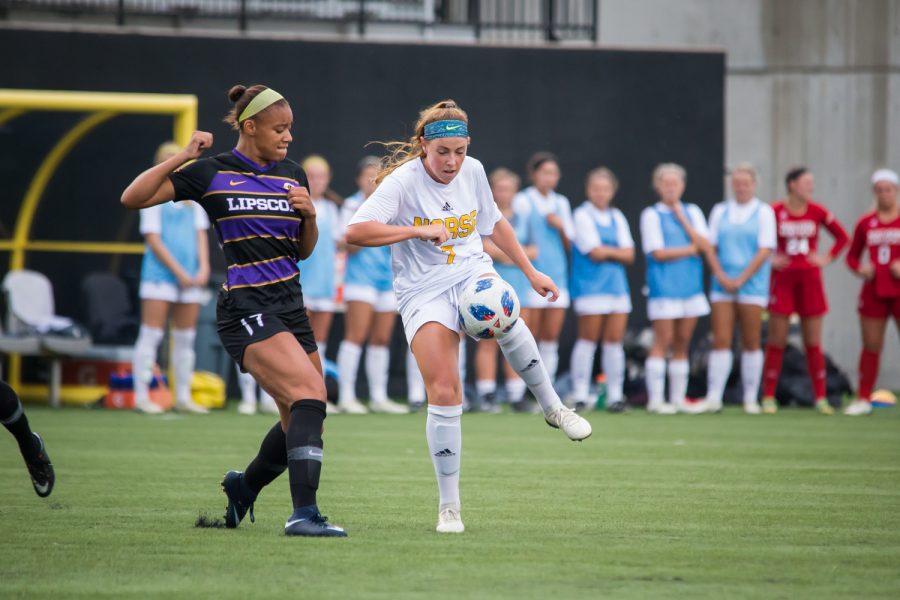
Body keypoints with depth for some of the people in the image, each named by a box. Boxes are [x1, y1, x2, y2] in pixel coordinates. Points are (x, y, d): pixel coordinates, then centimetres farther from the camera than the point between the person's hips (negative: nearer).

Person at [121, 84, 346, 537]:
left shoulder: (292, 175, 13)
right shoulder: (213, 172, -3)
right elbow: (133, 198, -8)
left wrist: (309, 215, 0)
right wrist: (183, 157, -14)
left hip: (289, 304, 7)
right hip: (246, 309, -7)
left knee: (302, 419, 9)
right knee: (310, 392, -25)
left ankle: (245, 485, 37)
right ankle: (303, 513, -29)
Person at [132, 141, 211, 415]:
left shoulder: (192, 200, 14)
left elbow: (200, 234, 13)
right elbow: (154, 239, -8)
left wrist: (203, 267, -3)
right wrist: (179, 272, -12)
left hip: (190, 277, 6)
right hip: (160, 272, -6)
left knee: (185, 338, 7)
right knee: (151, 335, -6)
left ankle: (183, 397, 12)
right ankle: (141, 396, -6)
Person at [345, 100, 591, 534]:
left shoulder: (472, 172, 3)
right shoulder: (403, 182, -13)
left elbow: (494, 223, 21)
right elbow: (355, 232, -25)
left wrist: (531, 273, 22)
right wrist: (418, 231, -26)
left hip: (471, 273, 3)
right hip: (422, 291, -3)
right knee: (443, 393, -15)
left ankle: (552, 407, -15)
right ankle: (449, 505, -3)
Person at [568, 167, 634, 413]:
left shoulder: (617, 218, 14)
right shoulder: (582, 215, -4)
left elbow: (629, 254, 6)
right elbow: (594, 252, -13)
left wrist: (606, 252, -8)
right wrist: (618, 252, 0)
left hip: (617, 286, 6)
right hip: (590, 288, -6)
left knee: (615, 341, 4)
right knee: (587, 339, -5)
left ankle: (615, 395, 7)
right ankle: (580, 396, -2)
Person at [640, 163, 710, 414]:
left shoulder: (692, 212, 12)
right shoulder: (651, 215, -2)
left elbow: (704, 245, -2)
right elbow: (658, 252, -11)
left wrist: (682, 219, -6)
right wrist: (691, 250, -5)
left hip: (691, 286, 5)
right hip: (664, 287, -5)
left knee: (682, 344, 7)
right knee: (662, 342, -7)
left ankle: (678, 398, 12)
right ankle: (655, 400, -5)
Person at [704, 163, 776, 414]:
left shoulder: (764, 212, 2)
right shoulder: (720, 211, 11)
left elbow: (764, 251, -6)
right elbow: (710, 248, 8)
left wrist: (740, 280, -11)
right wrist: (722, 277, -7)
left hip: (752, 286, -2)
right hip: (723, 287, 2)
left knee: (751, 344, 0)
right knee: (720, 341, -5)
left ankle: (751, 399, 4)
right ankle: (713, 397, -8)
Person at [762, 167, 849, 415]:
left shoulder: (817, 212, 2)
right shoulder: (775, 211, -5)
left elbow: (842, 237, 12)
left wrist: (828, 258, 1)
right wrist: (768, 259, -7)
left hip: (810, 280, 2)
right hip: (782, 280, -2)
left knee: (813, 343, 4)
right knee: (776, 341, -1)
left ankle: (820, 398, 9)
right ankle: (769, 397, 5)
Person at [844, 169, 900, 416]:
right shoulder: (865, 223, 7)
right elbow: (852, 256, 16)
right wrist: (860, 268, -5)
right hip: (873, 291, 3)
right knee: (871, 346, 6)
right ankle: (863, 400, 14)